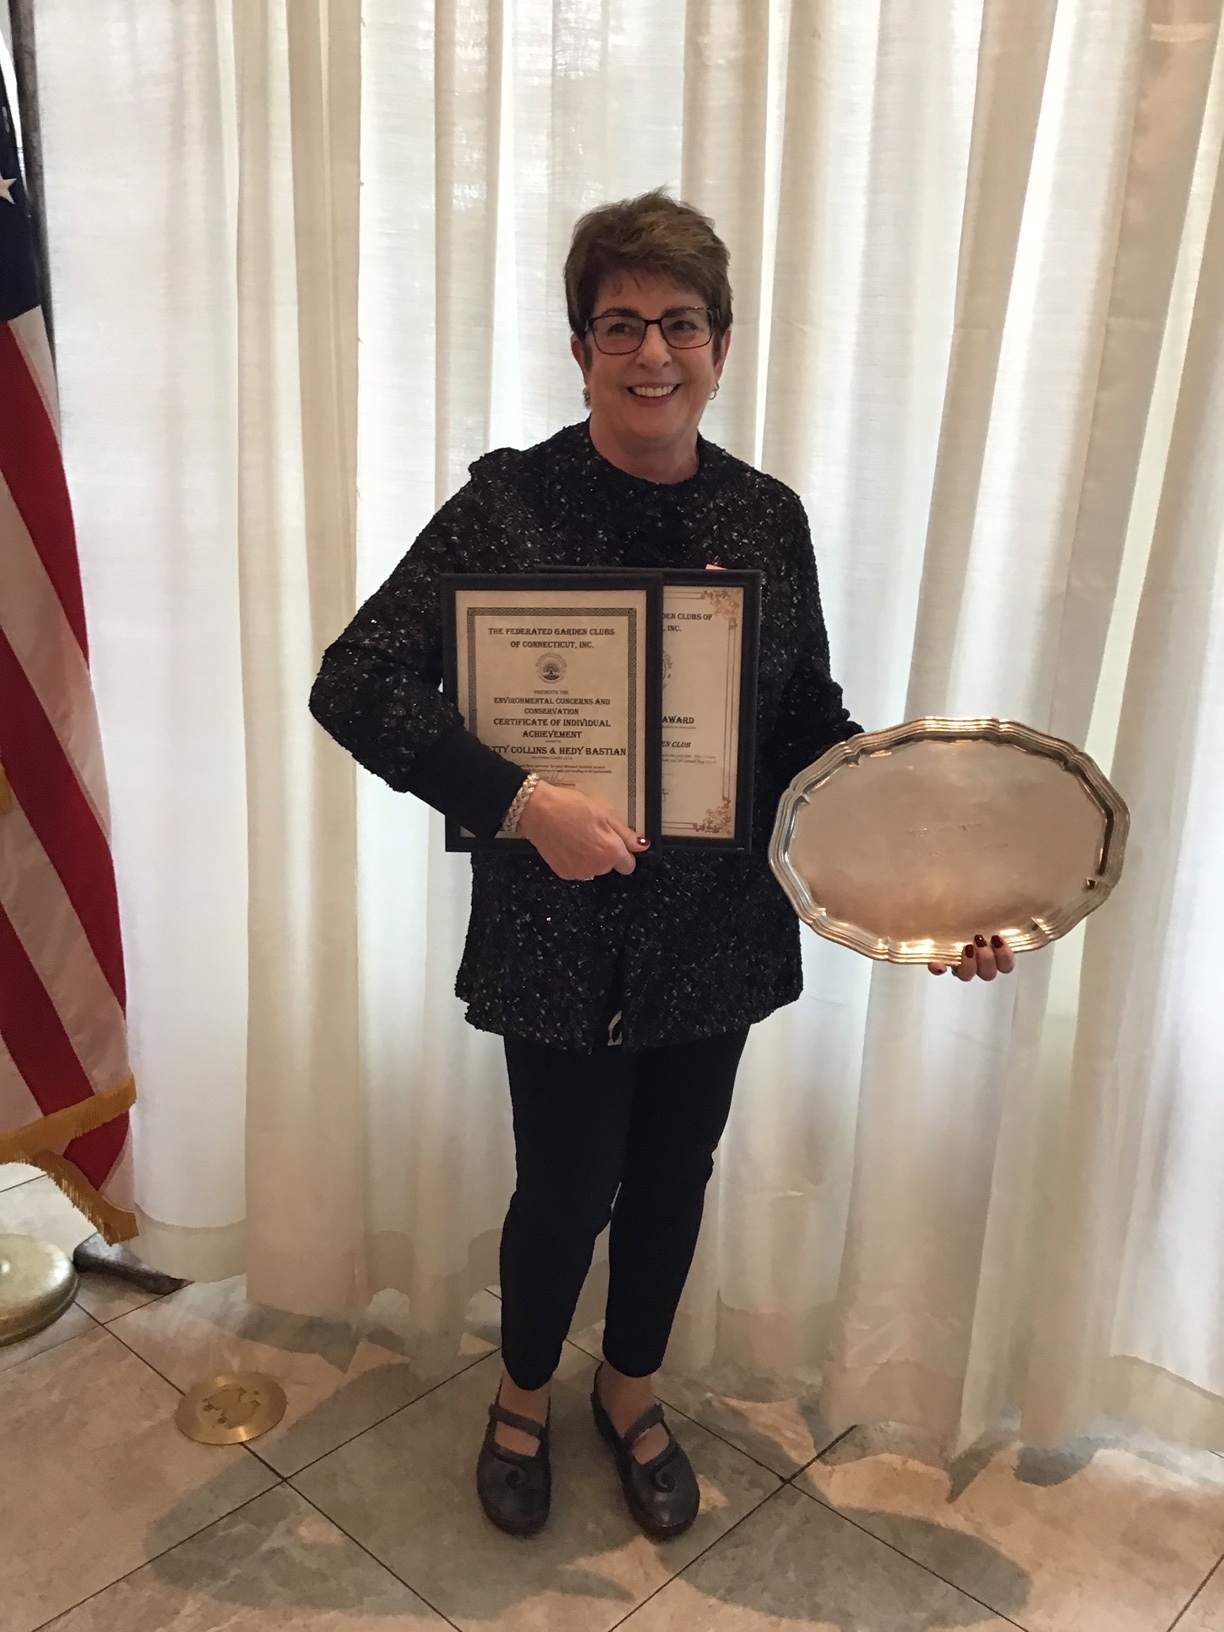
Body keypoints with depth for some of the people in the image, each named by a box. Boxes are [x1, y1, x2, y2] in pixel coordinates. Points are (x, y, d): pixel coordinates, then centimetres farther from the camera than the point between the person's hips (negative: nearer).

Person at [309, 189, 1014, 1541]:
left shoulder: (768, 516, -1)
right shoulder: (509, 502, -13)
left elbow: (810, 723, 5)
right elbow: (354, 684, -17)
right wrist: (525, 803, -26)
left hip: (716, 931, 4)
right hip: (559, 935, -3)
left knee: (673, 1176, 19)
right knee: (566, 1189, 11)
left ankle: (631, 1389, 49)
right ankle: (523, 1394, 44)